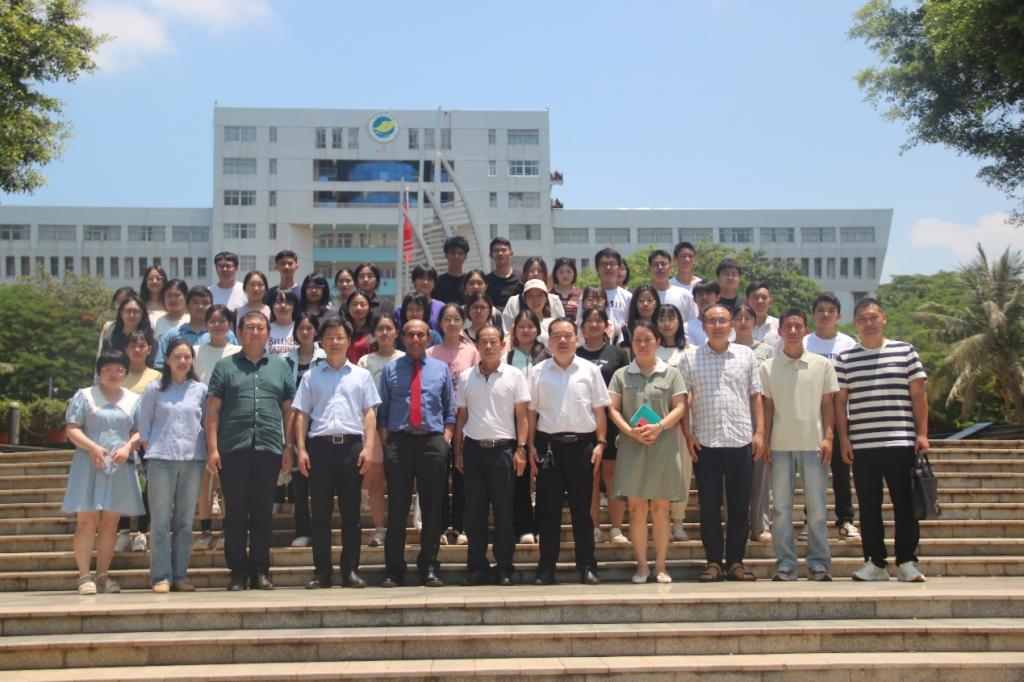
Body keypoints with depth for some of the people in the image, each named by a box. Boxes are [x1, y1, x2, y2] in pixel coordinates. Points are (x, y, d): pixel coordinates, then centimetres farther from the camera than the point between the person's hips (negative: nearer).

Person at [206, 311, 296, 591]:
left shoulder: (281, 367, 14)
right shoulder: (225, 366, 9)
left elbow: (289, 410, 13)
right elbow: (212, 410, 5)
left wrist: (289, 447, 5)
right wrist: (212, 448, -4)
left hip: (270, 450, 1)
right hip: (233, 450, -1)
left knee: (263, 514, 5)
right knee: (236, 513, 2)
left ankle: (261, 570, 13)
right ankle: (238, 571, 10)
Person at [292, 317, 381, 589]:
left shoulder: (361, 375, 12)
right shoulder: (311, 376, 13)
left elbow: (369, 413, 7)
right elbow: (301, 414, 9)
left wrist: (368, 448, -4)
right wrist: (301, 450, -1)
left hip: (351, 445, 0)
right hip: (320, 445, 0)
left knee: (350, 512, 2)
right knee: (320, 512, 2)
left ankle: (350, 570, 7)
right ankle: (321, 572, 7)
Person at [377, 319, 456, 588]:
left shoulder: (441, 369, 12)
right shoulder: (390, 369, 10)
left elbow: (450, 409, 12)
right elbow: (382, 410, 8)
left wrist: (446, 439, 0)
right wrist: (386, 442, -2)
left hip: (433, 442, 1)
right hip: (399, 442, -1)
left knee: (432, 508, 4)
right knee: (397, 508, 0)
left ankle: (429, 568, 12)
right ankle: (393, 570, 7)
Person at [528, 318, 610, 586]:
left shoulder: (590, 370, 6)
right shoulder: (538, 372, 6)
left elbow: (600, 410, 6)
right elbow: (532, 412, 7)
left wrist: (600, 443, -2)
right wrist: (531, 446, 0)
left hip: (581, 444, 0)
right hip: (548, 445, 0)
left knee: (582, 509, 5)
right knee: (548, 509, 4)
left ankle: (587, 566, 11)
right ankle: (546, 568, 10)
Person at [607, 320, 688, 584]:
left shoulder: (671, 373, 7)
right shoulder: (621, 375, 10)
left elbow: (680, 407, 1)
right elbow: (613, 409, 4)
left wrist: (659, 427, -15)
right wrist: (631, 431, -12)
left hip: (663, 447, 0)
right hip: (632, 447, 1)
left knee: (660, 508, 3)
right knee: (637, 507, 0)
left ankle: (661, 565, 10)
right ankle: (641, 565, 7)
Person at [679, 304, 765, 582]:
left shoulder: (746, 355, 9)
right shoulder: (690, 357, 4)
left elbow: (756, 396, 10)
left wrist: (760, 432, 2)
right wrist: (688, 435, -4)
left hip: (741, 441, 1)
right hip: (705, 443, -1)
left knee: (740, 506, 6)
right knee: (709, 507, 3)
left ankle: (735, 561, 15)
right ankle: (713, 562, 11)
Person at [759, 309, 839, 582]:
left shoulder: (821, 365, 4)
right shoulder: (768, 367, 5)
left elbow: (827, 403, 6)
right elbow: (768, 406, 7)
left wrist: (828, 437, -3)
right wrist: (765, 442, 2)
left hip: (813, 444, -1)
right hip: (780, 445, 1)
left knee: (816, 506, 2)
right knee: (781, 507, 2)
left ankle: (819, 562, 10)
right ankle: (785, 563, 9)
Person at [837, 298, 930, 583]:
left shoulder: (905, 351, 6)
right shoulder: (845, 359, 8)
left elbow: (918, 394, 5)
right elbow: (840, 401, 8)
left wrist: (922, 433, -1)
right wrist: (844, 439, 1)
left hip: (902, 442, -1)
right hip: (862, 446, 1)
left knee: (905, 505, 1)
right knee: (869, 506, 5)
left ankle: (907, 562, 10)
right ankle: (875, 563, 12)